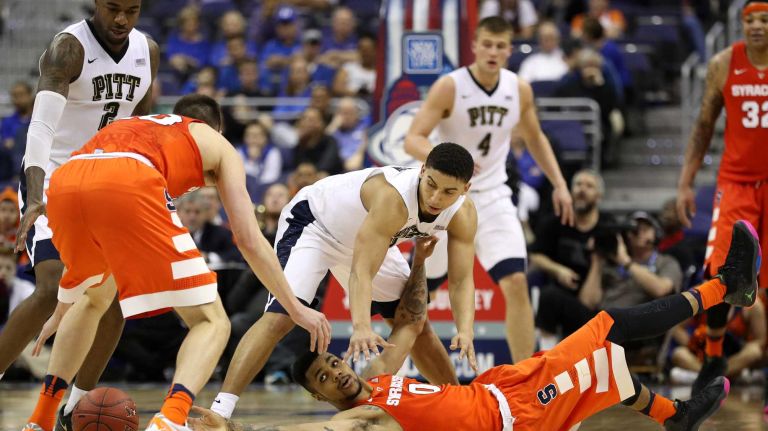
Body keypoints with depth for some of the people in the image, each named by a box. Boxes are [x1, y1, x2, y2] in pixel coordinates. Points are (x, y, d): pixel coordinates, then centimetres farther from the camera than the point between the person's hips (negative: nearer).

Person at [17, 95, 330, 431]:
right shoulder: (216, 144, 32)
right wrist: (295, 308, 31)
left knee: (94, 300, 36)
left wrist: (61, 312, 58)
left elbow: (87, 242, 48)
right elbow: (249, 241, 23)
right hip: (128, 186, -6)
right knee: (211, 322, 4)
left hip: (62, 186, 6)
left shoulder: (123, 127, 43)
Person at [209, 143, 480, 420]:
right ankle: (219, 411, -29)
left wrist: (465, 330, -38)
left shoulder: (463, 214, -20)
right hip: (312, 221, -7)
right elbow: (361, 271, -44)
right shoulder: (392, 197, -40)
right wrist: (361, 327, -58)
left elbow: (462, 280, -20)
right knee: (280, 316, -25)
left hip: (367, 236, 7)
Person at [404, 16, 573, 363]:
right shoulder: (449, 87, -15)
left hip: (493, 199, 3)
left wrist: (559, 184, 9)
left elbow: (535, 138, 16)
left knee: (516, 285, -13)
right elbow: (412, 140, -21)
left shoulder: (519, 90, -2)